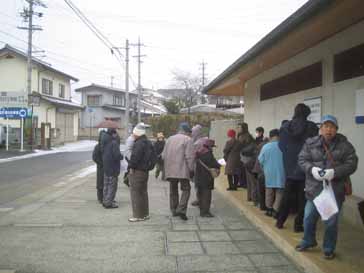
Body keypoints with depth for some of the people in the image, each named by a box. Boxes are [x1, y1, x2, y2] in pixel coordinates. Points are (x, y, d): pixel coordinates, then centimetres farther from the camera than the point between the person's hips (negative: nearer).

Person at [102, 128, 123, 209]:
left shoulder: (105, 142, 6)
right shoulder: (114, 143, -19)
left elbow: (102, 152, 12)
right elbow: (117, 155, -26)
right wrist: (121, 157, -6)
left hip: (105, 166, 8)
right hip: (113, 167, -8)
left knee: (106, 184, 18)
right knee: (112, 185, 0)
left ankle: (105, 201, 28)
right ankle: (108, 203, 3)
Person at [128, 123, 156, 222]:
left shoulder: (139, 143, -18)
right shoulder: (148, 143, 14)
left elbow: (135, 157, -26)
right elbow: (154, 156, 20)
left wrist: (131, 167, -14)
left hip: (137, 172, -10)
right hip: (145, 171, 10)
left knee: (135, 193, -3)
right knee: (143, 192, 17)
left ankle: (138, 216, 1)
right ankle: (145, 214, 25)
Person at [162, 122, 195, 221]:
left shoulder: (169, 139, 13)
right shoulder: (187, 139, -5)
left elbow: (163, 155, 12)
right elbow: (190, 156, -12)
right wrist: (191, 169, -5)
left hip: (170, 170, 6)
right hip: (182, 169, -6)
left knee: (173, 190, 15)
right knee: (186, 189, 2)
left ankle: (174, 211, 21)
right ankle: (181, 210, -10)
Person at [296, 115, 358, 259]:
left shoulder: (344, 145, -3)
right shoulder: (310, 143, 1)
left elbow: (351, 164, -6)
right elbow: (302, 159, 1)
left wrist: (334, 172, -21)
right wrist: (312, 169, -19)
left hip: (335, 190, -1)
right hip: (314, 189, 2)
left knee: (331, 222, 8)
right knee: (309, 218, 12)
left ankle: (329, 249, 28)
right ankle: (308, 241, 37)